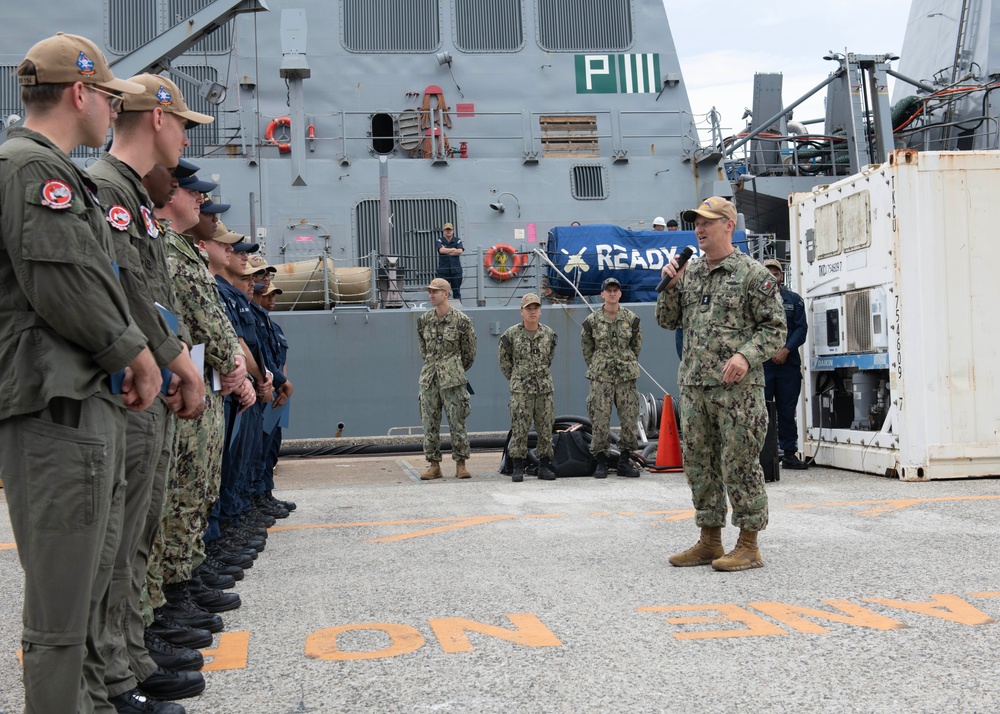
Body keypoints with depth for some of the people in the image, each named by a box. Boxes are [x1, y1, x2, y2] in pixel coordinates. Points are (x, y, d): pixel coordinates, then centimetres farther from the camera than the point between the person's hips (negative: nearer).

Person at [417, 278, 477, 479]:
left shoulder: (461, 320, -5)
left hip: (453, 379, -4)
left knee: (457, 423, -2)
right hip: (428, 378, 4)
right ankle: (434, 465, 11)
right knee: (430, 423, 4)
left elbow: (469, 351, 5)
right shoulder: (424, 320, 7)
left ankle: (461, 465, 6)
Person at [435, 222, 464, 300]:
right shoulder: (440, 241, 4)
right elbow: (441, 250, -15)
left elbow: (460, 251, -10)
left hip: (456, 270, 1)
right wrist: (453, 249, -6)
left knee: (457, 291, 8)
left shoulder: (457, 240, 7)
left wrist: (447, 251, -9)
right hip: (443, 270, -1)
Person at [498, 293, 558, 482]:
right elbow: (504, 360, 9)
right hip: (520, 390, -3)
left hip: (545, 388, 3)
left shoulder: (549, 334, 5)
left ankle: (544, 466, 13)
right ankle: (518, 468, 3)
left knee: (545, 428, 5)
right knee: (519, 429, -3)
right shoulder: (511, 335, -3)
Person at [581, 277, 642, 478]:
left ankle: (624, 461, 11)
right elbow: (587, 348, 12)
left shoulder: (631, 318, 5)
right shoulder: (592, 321, 1)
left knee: (630, 418, 0)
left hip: (626, 375, 2)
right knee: (600, 420, -5)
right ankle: (601, 462, 3)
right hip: (600, 377, -2)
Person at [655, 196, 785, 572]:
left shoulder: (752, 273, -4)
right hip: (693, 386, 7)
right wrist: (670, 285, 2)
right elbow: (667, 321, 17)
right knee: (699, 464, 12)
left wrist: (746, 356, -19)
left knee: (739, 465, -2)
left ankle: (748, 546, 8)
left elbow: (774, 326, -5)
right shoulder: (689, 272, 14)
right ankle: (710, 541, 23)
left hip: (737, 387, -6)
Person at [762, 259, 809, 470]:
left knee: (787, 410, 6)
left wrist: (786, 350, -9)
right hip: (761, 364, -2)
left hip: (788, 363, 2)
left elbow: (802, 328, 5)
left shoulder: (794, 300, 13)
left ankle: (789, 453, 11)